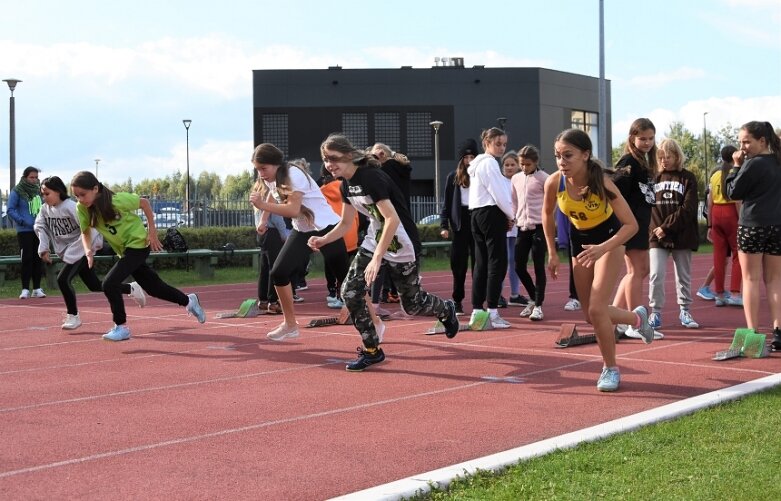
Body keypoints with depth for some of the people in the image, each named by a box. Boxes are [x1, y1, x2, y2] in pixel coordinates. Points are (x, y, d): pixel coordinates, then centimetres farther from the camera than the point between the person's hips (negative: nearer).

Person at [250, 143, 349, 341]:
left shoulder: (293, 175, -24)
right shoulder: (271, 179, 1)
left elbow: (293, 210, -34)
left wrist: (262, 205, -37)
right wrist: (263, 220, 24)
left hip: (326, 228, -7)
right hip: (302, 231, 8)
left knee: (346, 279, -3)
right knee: (278, 273, -7)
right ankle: (290, 325, 6)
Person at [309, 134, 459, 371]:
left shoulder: (370, 177, -25)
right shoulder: (346, 185, 2)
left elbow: (393, 219, -30)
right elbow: (345, 224, 11)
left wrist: (377, 258, -33)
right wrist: (323, 240, -8)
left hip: (400, 246, -8)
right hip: (374, 242, 8)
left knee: (412, 304, 7)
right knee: (350, 292, -8)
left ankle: (446, 310, 41)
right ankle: (371, 350, 5)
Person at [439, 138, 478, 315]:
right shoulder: (453, 177, 6)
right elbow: (447, 204, 7)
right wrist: (444, 225, -2)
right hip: (460, 225, 1)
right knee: (459, 265, 5)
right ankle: (457, 301, 14)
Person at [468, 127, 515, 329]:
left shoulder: (478, 164, 19)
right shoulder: (489, 163, -11)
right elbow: (498, 193, -15)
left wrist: (506, 215, 11)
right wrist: (510, 215, -2)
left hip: (477, 214, 10)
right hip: (492, 214, -10)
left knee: (481, 264, 8)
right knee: (497, 264, -8)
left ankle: (477, 311, 8)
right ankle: (492, 313, -11)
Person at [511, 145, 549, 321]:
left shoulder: (543, 178, -5)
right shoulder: (516, 178, 11)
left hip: (539, 227, -5)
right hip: (522, 227, 6)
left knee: (539, 266, -4)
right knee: (519, 266, 5)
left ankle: (538, 305, 1)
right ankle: (533, 299, 23)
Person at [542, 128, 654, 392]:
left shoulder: (602, 182, -31)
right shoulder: (554, 183, -22)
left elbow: (631, 224, -27)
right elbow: (547, 215, 1)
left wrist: (602, 248, -39)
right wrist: (552, 254, 0)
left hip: (610, 238, -5)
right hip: (580, 240, 5)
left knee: (597, 310, -16)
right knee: (591, 315, 9)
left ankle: (611, 369, 4)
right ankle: (637, 317, 39)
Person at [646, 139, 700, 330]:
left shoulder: (687, 178, 1)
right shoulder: (654, 178, 9)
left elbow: (688, 208, -9)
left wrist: (667, 226, -14)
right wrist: (656, 229, -9)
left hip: (682, 236, -1)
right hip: (657, 236, 1)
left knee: (684, 276, 9)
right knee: (656, 275, -7)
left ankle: (685, 311, 21)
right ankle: (655, 313, 2)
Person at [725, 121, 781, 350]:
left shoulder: (753, 164, -13)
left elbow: (733, 193, -7)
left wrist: (736, 167, 1)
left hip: (752, 225, -6)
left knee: (751, 279, 1)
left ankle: (752, 332, -2)